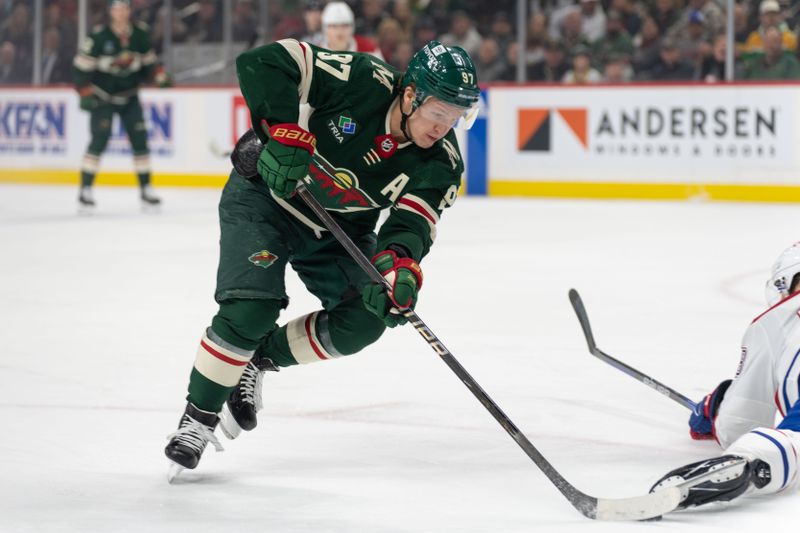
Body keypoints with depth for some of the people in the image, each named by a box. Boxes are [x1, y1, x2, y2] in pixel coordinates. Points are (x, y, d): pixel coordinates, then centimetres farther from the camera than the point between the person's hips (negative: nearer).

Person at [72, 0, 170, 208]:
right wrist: (85, 94, -18)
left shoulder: (140, 34, -3)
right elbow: (81, 66, -13)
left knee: (140, 140, 0)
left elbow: (148, 61, 11)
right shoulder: (99, 37, -17)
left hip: (129, 96, 4)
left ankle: (146, 189, 10)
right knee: (99, 140, -15)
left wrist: (160, 76, -6)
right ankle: (85, 189, -10)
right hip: (103, 96, -4)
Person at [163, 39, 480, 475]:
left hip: (337, 229, 5)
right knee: (251, 309, -21)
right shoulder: (361, 81, -28)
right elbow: (262, 62, -30)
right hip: (265, 193, -5)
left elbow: (412, 224, -27)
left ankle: (259, 359, 12)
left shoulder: (441, 163, -17)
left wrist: (398, 263, -48)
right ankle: (198, 418, -2)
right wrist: (285, 131, -39)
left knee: (364, 319, -11)